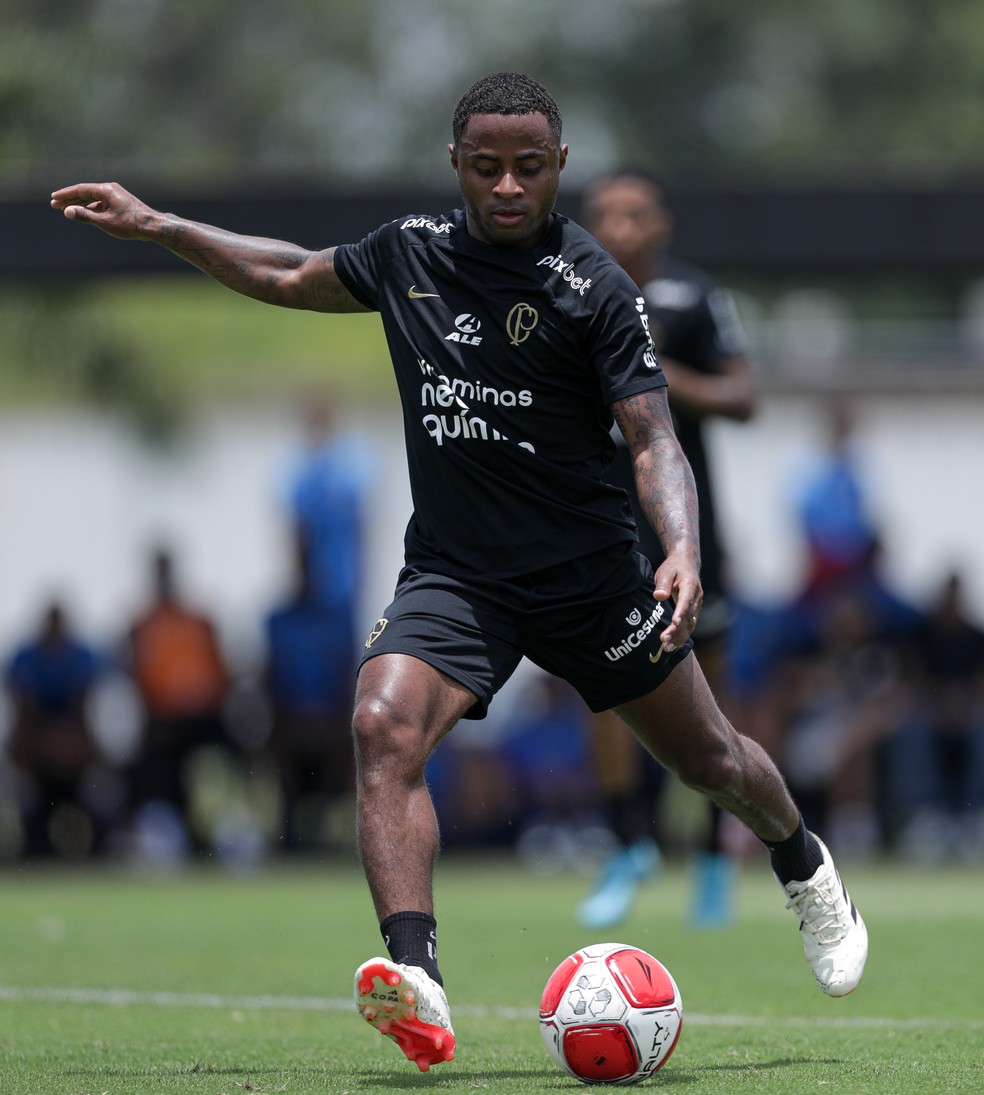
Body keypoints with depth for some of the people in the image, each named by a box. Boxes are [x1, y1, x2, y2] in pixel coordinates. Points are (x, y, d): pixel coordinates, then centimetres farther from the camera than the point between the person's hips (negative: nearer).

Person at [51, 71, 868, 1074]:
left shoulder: (595, 287, -10)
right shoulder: (409, 252, 3)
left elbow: (651, 438, -13)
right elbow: (291, 278, 22)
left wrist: (682, 550, -31)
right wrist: (154, 225, 21)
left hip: (588, 572, -2)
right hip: (452, 573, 2)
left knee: (709, 759, 9)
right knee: (383, 727, -25)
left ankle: (806, 871, 45)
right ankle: (416, 986, -36)